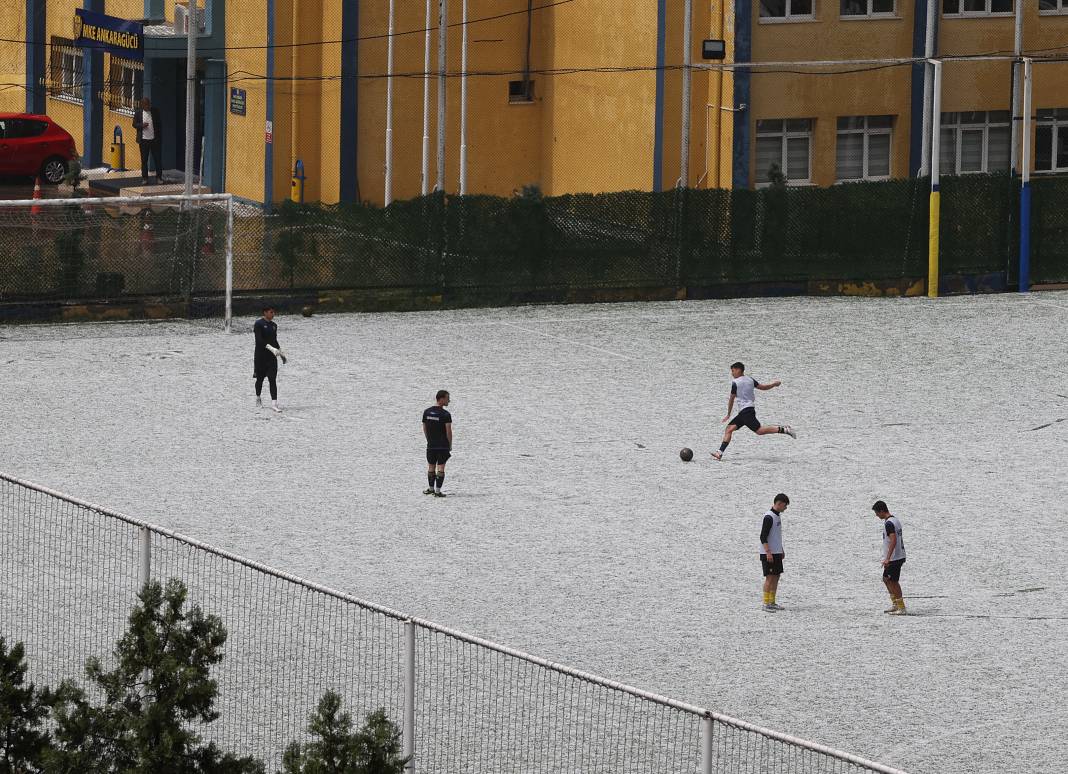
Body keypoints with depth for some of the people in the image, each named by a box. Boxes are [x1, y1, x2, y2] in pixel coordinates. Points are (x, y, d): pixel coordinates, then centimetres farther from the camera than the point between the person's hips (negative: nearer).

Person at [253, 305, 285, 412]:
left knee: (273, 379, -6)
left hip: (272, 357, 4)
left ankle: (274, 403, -13)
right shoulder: (259, 324, -8)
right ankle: (258, 399, 31)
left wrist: (281, 352, 18)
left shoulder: (274, 325, 12)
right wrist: (271, 348, -28)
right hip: (261, 356, -4)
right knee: (260, 378, 9)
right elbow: (259, 340, -19)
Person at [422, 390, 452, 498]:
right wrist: (450, 445, -1)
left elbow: (424, 428, 9)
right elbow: (448, 431, -13)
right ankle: (438, 491, -2)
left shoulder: (426, 412, 3)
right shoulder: (445, 415, -13)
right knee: (441, 467, 0)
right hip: (443, 446, -4)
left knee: (431, 466, 15)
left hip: (431, 445, 4)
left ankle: (430, 488, 24)